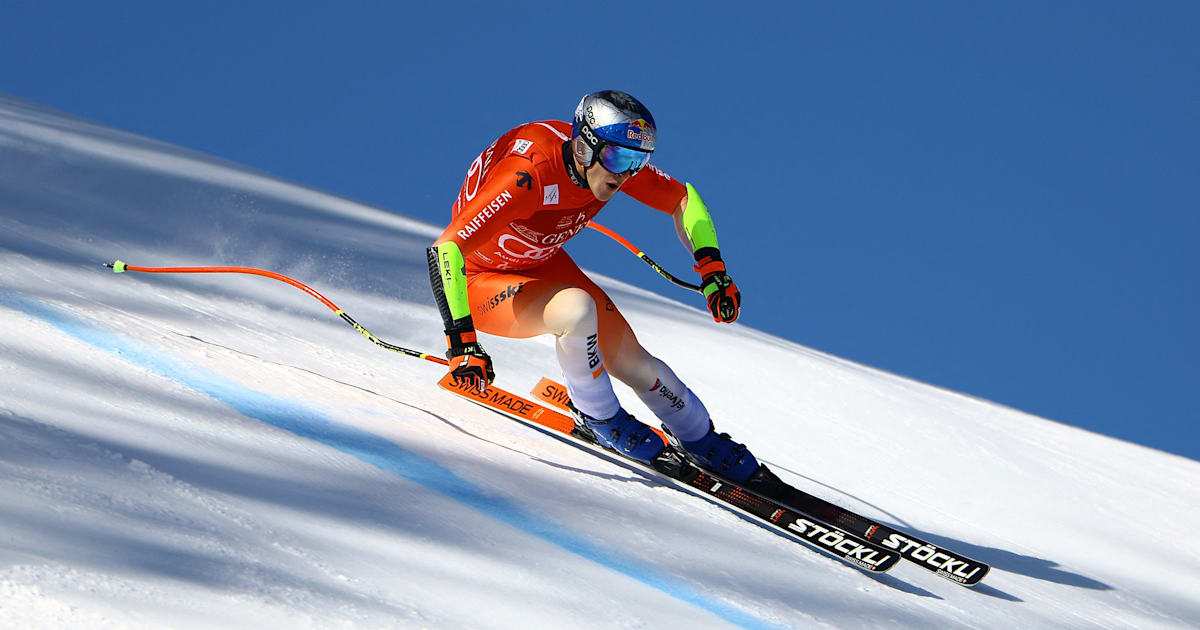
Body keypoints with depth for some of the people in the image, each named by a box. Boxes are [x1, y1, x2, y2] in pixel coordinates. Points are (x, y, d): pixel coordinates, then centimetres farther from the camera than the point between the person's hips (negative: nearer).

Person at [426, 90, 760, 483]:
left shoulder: (612, 157, -18)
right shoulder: (529, 175, -38)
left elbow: (683, 200, -1)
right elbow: (445, 250, -41)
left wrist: (712, 269, -16)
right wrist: (461, 343, -46)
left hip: (542, 264, 6)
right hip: (481, 280, -6)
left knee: (632, 362, 0)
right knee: (576, 308, -34)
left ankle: (706, 444, 27)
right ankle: (598, 417, -7)